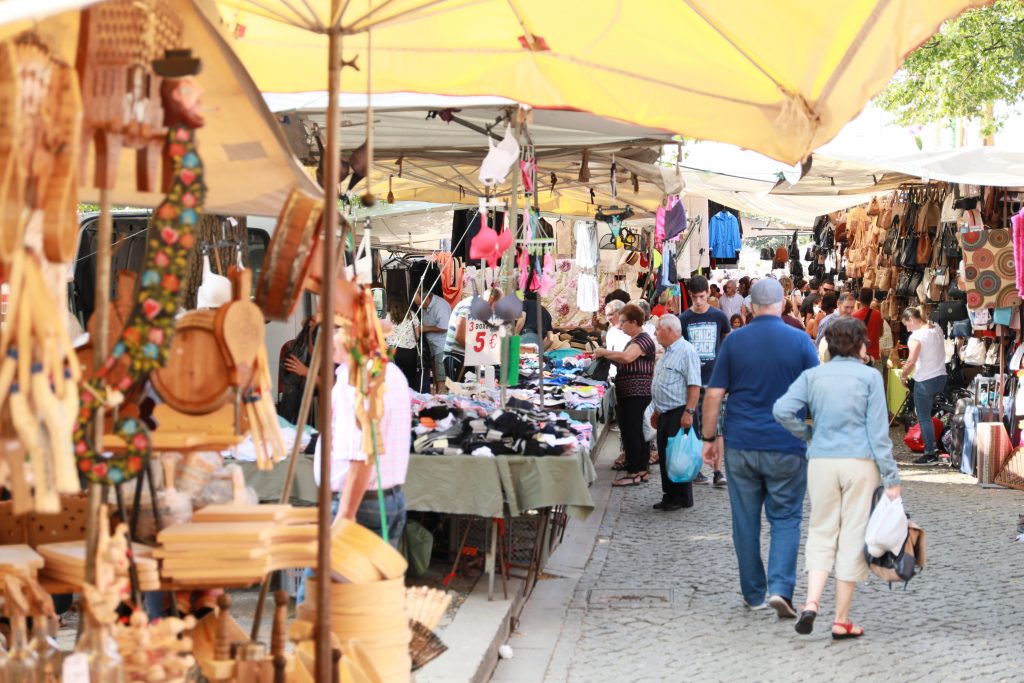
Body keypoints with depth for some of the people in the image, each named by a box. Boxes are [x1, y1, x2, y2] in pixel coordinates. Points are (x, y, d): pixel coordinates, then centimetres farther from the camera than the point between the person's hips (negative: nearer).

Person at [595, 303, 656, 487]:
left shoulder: (643, 340, -13)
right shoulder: (635, 340, 21)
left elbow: (626, 357, -29)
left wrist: (604, 353, -18)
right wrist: (609, 358, 8)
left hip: (636, 393, -10)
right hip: (629, 394, 10)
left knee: (631, 432, -9)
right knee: (636, 432, 12)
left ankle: (634, 472, -8)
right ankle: (642, 470, 17)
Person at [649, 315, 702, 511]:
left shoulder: (686, 351, -13)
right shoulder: (667, 352, 18)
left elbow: (694, 385, -20)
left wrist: (689, 412, -26)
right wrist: (656, 411, 25)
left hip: (680, 413, -10)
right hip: (666, 414, 10)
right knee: (665, 456, 11)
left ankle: (682, 498, 2)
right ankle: (669, 496, 19)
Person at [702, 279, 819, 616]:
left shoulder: (734, 341, 1)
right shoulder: (799, 341, -2)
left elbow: (714, 394, 0)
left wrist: (709, 438, 8)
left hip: (741, 445, 1)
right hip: (787, 446, -1)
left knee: (746, 521, 10)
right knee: (785, 519, 6)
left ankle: (754, 594, 17)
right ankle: (780, 587, -11)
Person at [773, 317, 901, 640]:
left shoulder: (813, 375, 6)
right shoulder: (869, 377, -1)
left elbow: (782, 410, -7)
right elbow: (878, 431, -5)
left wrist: (808, 435, 9)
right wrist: (891, 478, -2)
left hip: (821, 462, 2)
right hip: (860, 462, -2)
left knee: (821, 533, 12)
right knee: (853, 536, 4)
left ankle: (812, 602, -9)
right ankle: (841, 620, 7)